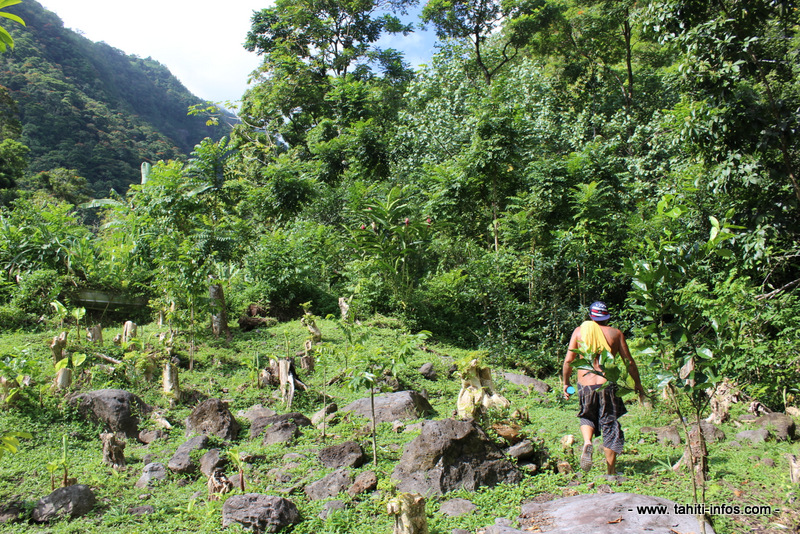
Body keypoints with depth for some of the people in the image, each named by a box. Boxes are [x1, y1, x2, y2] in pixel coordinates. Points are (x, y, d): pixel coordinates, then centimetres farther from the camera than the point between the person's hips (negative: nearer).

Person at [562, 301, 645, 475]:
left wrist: (565, 383, 13)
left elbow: (568, 360, 1)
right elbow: (629, 361, 5)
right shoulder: (615, 333, 2)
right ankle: (611, 471, 15)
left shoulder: (579, 331, 3)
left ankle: (587, 442, -4)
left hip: (585, 385, 1)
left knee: (587, 418, 25)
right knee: (610, 426, 10)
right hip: (607, 386, -1)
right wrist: (638, 384, 18)